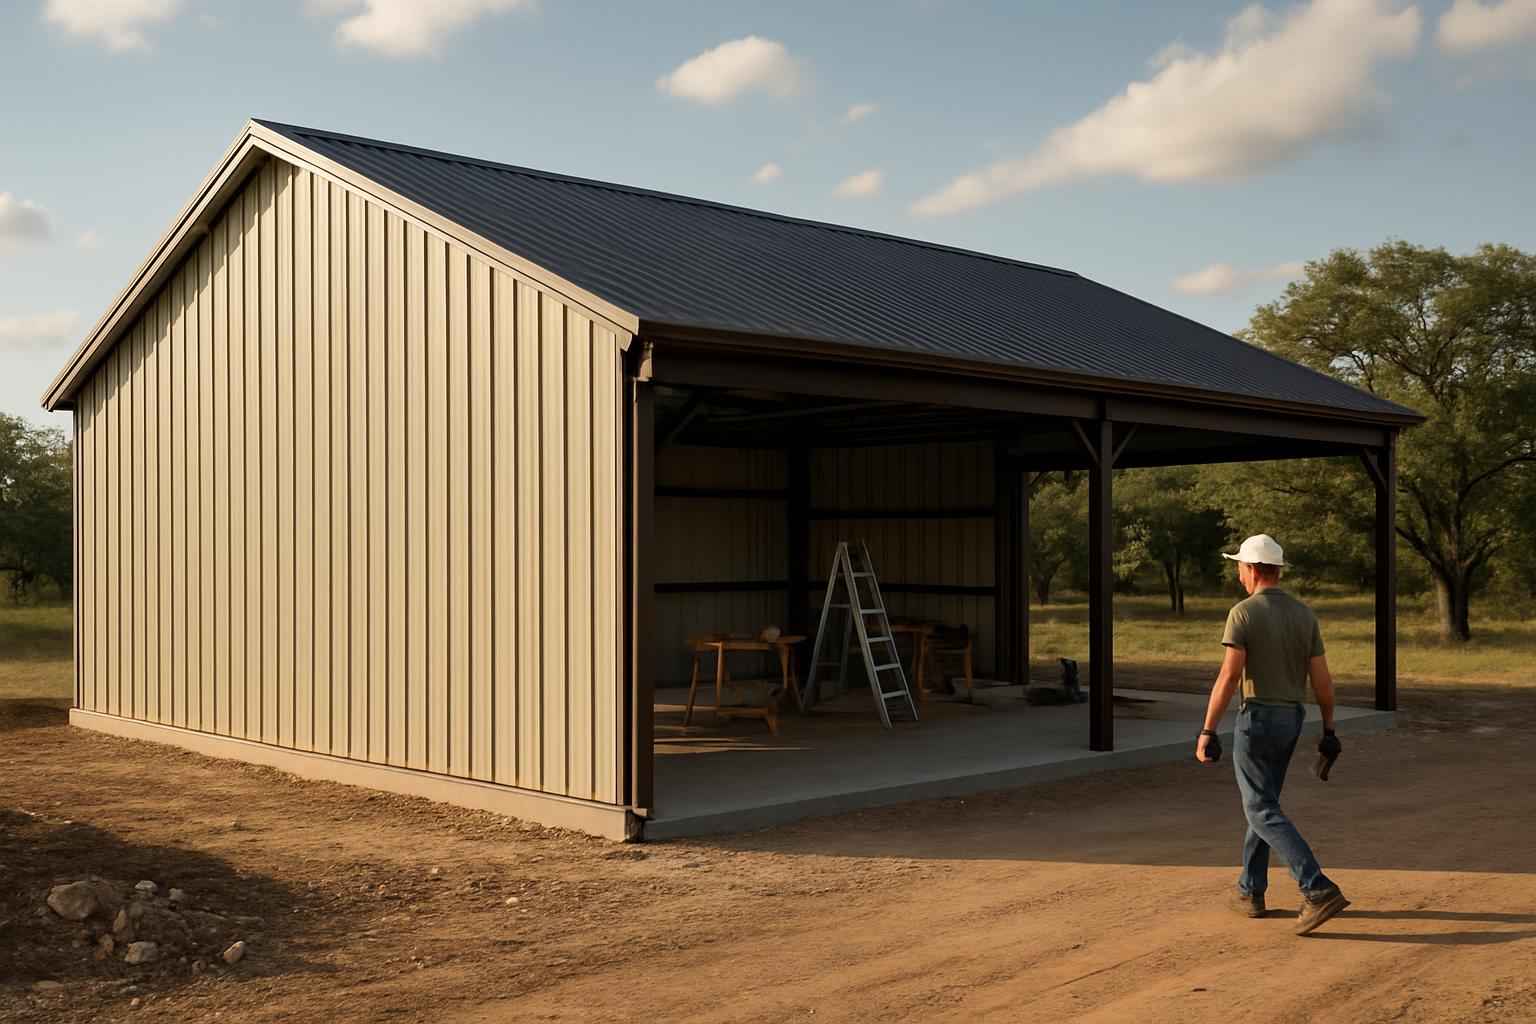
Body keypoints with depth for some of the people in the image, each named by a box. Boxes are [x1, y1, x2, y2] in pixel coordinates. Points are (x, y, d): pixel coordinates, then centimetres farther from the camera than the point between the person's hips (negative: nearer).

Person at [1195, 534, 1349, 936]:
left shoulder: (1242, 612, -15)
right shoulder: (1305, 615, 4)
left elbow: (1229, 677, -21)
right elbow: (1322, 679, 3)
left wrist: (1207, 732, -18)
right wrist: (1328, 731, 12)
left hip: (1256, 719, -7)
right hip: (1290, 722, 7)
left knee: (1264, 812, -5)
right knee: (1261, 802, 20)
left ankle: (1319, 891, -17)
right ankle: (1250, 892, 24)